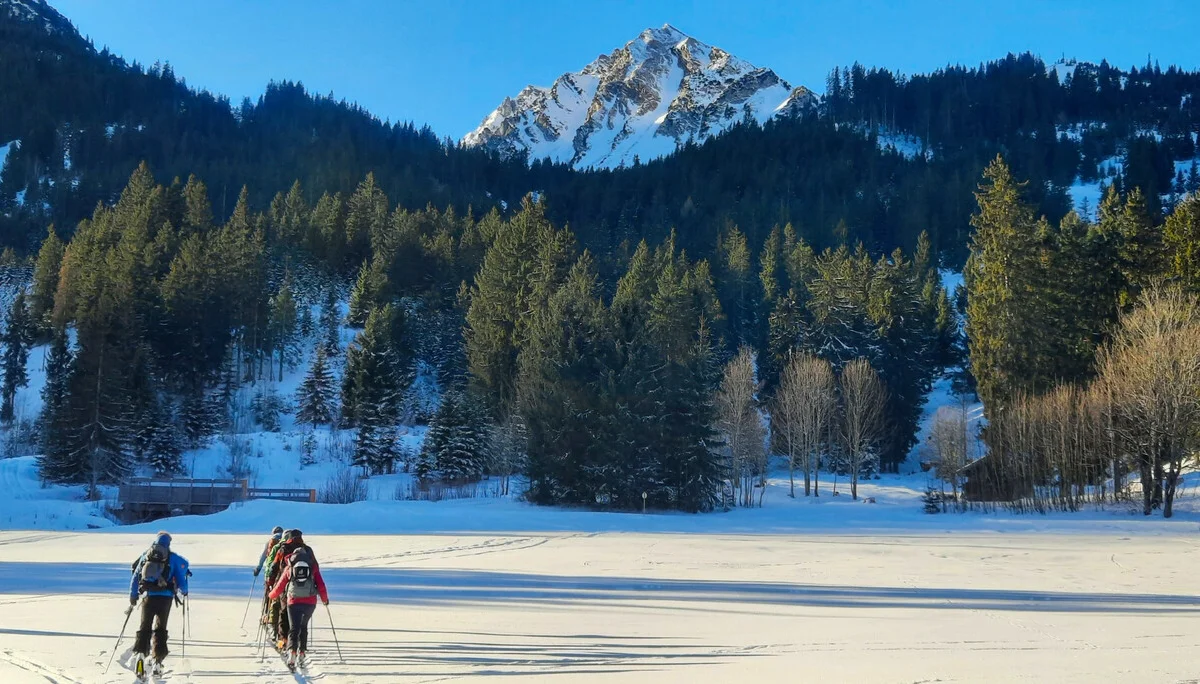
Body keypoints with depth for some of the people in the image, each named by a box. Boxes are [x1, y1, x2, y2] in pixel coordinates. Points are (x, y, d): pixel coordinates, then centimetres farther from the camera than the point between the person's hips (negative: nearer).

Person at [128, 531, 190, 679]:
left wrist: (133, 597, 22)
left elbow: (135, 577, 13)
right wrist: (183, 591, 26)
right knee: (160, 628, 12)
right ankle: (158, 661, 7)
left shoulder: (145, 556, 12)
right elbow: (180, 579, 6)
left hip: (148, 596, 1)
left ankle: (141, 653, -16)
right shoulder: (173, 558, 5)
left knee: (145, 627, 9)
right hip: (165, 597, -1)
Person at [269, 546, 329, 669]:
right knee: (303, 627, 20)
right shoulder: (313, 566, 9)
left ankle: (292, 651, -21)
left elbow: (280, 586, 11)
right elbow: (321, 585, 4)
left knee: (293, 628, 3)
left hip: (293, 602, -1)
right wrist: (325, 599, 20)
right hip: (310, 602, 1)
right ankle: (301, 653, 14)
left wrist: (271, 595, 31)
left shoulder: (289, 567, 9)